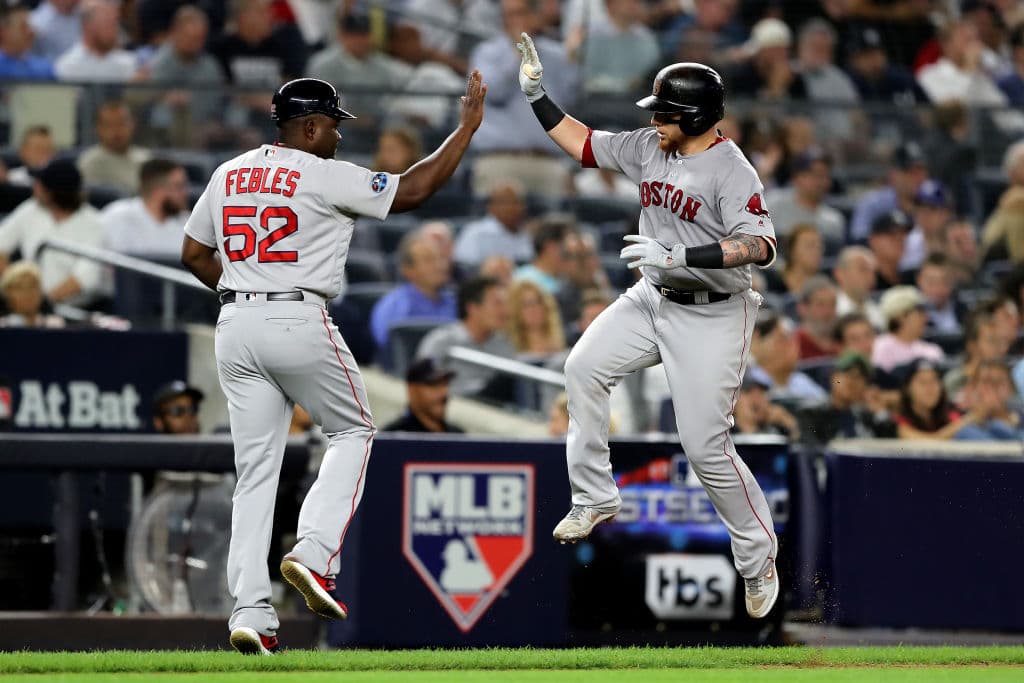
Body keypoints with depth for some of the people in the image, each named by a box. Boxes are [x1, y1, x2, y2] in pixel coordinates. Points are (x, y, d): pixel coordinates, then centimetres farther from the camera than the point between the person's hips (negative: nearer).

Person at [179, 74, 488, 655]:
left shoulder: (228, 175, 11)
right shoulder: (325, 177, -7)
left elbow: (194, 253, 18)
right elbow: (413, 190, -6)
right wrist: (467, 127, 2)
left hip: (235, 325, 6)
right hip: (300, 322, -6)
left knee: (256, 468, 7)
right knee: (353, 432, 15)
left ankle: (250, 610, -2)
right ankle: (315, 554, -4)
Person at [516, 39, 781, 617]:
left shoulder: (732, 170, -22)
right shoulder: (649, 148, 1)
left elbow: (760, 245, -33)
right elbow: (583, 143, 14)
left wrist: (680, 255, -40)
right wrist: (537, 96, 5)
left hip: (711, 318, -8)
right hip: (652, 301, 8)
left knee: (706, 447, -9)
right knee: (584, 368, -2)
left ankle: (759, 557, 9)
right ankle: (596, 498, 10)